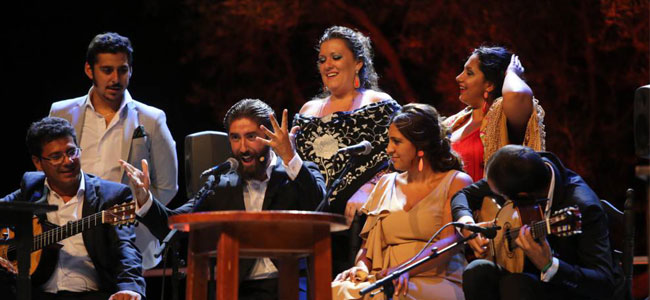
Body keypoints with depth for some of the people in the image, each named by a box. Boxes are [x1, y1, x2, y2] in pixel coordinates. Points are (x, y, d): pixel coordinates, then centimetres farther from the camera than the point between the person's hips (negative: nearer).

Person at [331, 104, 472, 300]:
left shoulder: (457, 182, 6)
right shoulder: (386, 184, 24)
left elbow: (449, 241, -8)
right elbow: (368, 244, 20)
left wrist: (406, 269, -25)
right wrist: (361, 267, -6)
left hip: (438, 283, -5)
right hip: (385, 281, 5)